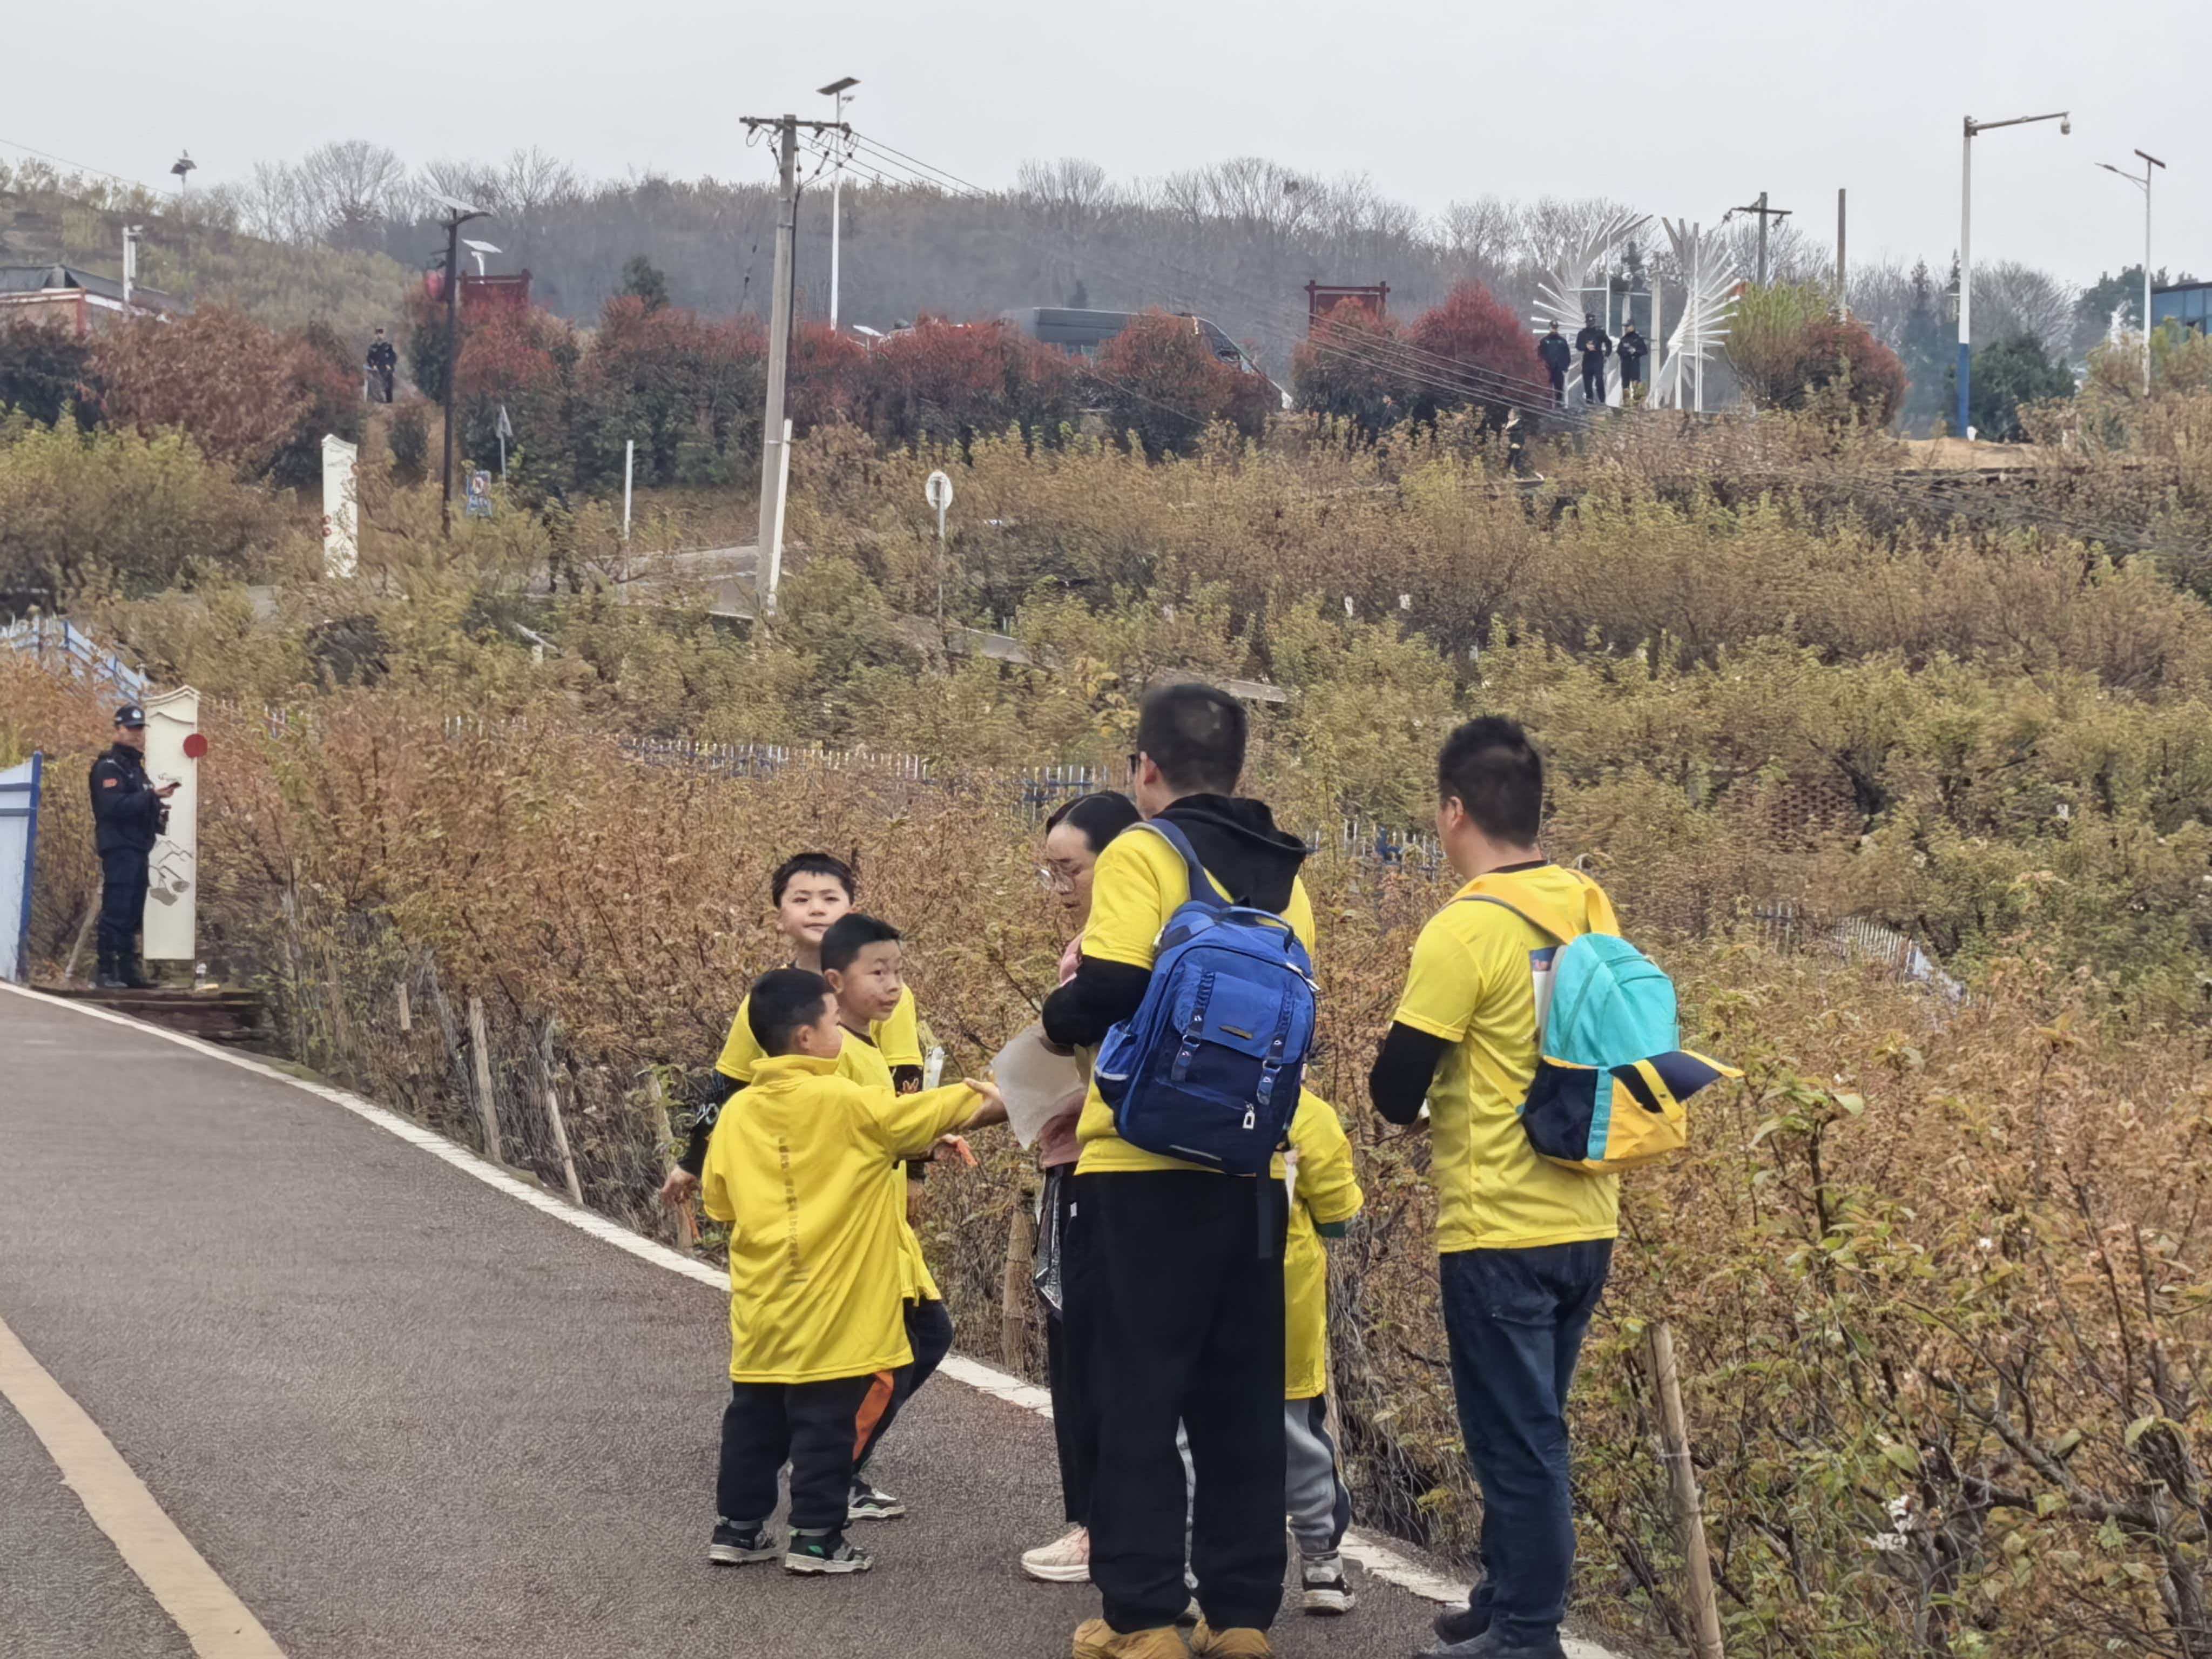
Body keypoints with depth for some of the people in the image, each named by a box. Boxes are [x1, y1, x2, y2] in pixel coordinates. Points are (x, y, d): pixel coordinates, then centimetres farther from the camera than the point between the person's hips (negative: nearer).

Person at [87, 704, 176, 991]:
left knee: (132, 914, 10)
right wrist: (152, 796, -25)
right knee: (115, 912, -12)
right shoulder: (109, 767, -8)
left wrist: (158, 816, 8)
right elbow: (114, 807, -21)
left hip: (138, 849, 9)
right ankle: (106, 971, -12)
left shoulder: (136, 767, 22)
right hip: (119, 849, -9)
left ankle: (128, 969, 13)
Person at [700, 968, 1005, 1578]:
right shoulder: (847, 1104, -12)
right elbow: (953, 1112, -7)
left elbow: (719, 1201, 12)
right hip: (832, 1304, -6)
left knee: (756, 1414, 14)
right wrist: (998, 1097, 5)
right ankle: (817, 1538, 4)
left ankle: (736, 1527, 21)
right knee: (827, 1420, 1)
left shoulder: (737, 1116, 4)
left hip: (763, 1304, 6)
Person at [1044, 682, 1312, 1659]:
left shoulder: (1141, 855, -7)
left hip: (1147, 1167, -5)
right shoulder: (1284, 877, 12)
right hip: (1253, 1170, 5)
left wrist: (1060, 1015, 3)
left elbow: (1110, 994, -18)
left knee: (1136, 1395, 1)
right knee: (1242, 1400, 10)